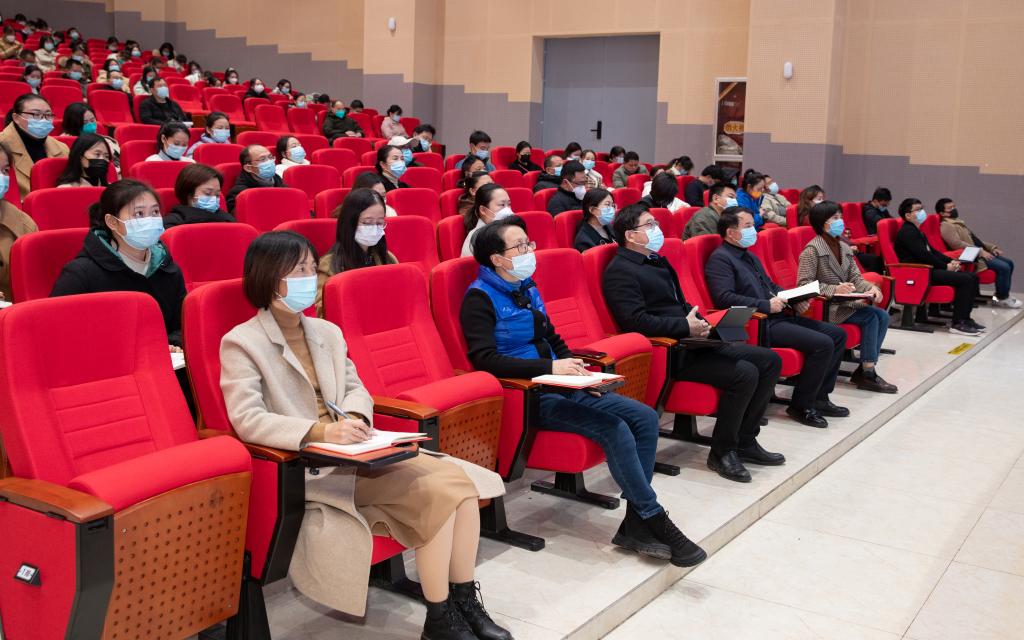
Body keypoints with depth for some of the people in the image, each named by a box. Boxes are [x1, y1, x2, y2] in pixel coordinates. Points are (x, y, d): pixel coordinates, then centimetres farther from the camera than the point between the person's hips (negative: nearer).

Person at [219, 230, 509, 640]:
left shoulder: (327, 333, 16)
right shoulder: (241, 343, -7)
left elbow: (356, 389, 15)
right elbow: (247, 420, -18)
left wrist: (352, 418, -11)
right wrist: (322, 432, -31)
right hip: (309, 469, -7)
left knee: (458, 478, -13)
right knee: (434, 492, -22)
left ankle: (465, 602, -2)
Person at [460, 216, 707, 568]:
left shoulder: (527, 288, 17)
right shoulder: (480, 298, -8)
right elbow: (484, 359, -19)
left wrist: (576, 369, 4)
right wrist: (550, 367, -22)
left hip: (561, 386, 9)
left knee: (645, 418, -7)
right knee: (615, 430, -25)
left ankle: (636, 523, -7)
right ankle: (656, 522, -12)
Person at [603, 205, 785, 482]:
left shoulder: (657, 261, 20)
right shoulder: (620, 270, -10)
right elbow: (636, 321, -21)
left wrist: (699, 323, 4)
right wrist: (686, 327, -17)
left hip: (689, 342, 10)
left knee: (770, 360, 4)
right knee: (744, 373, -25)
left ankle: (745, 440, 10)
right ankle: (721, 452, -8)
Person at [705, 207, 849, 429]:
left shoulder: (750, 256, 23)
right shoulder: (720, 259, -8)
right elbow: (724, 298, -21)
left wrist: (795, 301, 9)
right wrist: (766, 305, -21)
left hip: (778, 316, 10)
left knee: (837, 334, 6)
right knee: (822, 343, -20)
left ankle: (819, 397, 11)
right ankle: (801, 406, -7)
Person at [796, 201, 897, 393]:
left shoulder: (844, 248, 12)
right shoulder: (812, 250, -12)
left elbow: (856, 278, 9)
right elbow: (803, 284, -18)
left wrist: (872, 288, -12)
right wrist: (834, 290, -26)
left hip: (844, 302, 8)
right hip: (823, 306, -8)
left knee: (883, 316, -9)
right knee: (871, 317, -19)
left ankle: (865, 370, -5)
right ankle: (867, 373, -11)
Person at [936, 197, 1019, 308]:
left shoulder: (959, 222, 22)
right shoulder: (946, 226, -11)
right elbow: (958, 244, -23)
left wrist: (992, 247, 12)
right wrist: (981, 251, -25)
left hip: (981, 253, 11)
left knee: (1009, 263, 8)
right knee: (1003, 267, -20)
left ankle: (1002, 295, 11)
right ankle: (1002, 298, -5)